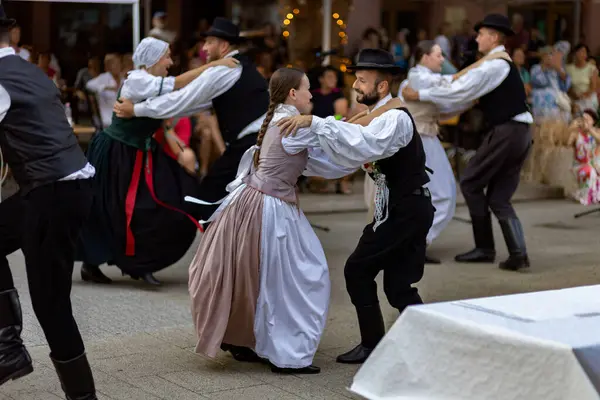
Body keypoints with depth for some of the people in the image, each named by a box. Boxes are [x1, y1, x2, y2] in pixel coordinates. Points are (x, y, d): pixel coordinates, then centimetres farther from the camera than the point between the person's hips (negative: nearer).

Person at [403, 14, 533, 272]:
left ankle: (484, 248, 5)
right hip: (519, 133, 9)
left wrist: (419, 95, -8)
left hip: (506, 132, -9)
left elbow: (459, 92, -14)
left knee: (471, 183, 2)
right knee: (499, 198, 9)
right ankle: (518, 253, 0)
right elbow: (468, 96, 24)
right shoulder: (500, 64, 22)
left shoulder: (493, 64, -10)